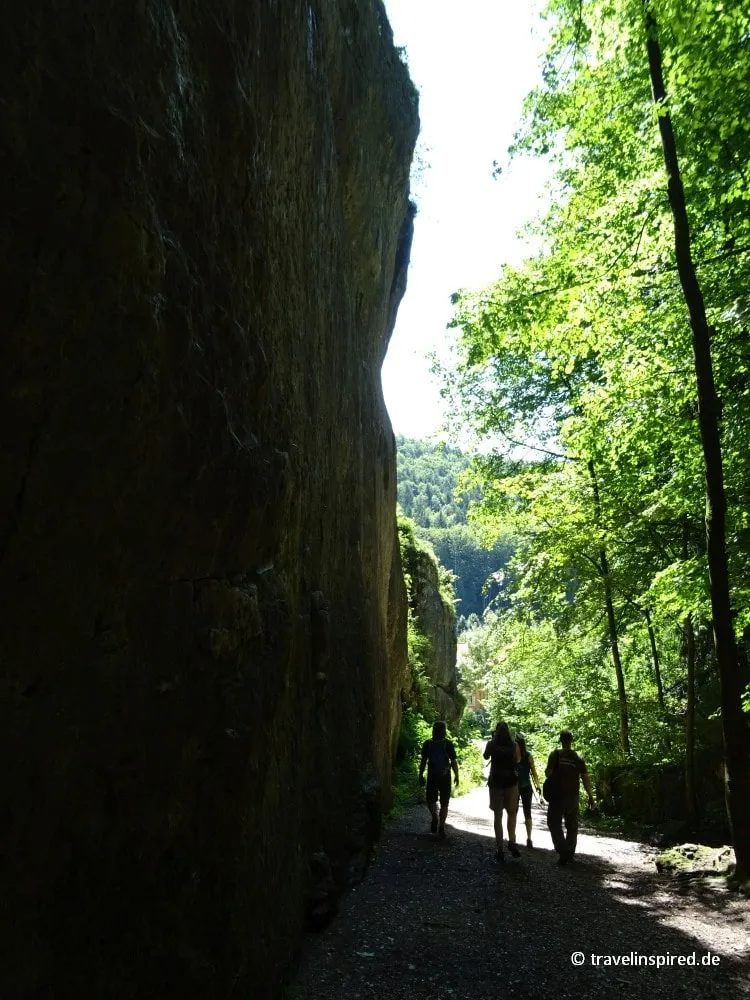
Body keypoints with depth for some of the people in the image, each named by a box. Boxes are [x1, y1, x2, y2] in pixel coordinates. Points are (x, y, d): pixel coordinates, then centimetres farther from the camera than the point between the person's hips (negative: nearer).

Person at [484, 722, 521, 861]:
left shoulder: (492, 744, -3)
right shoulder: (514, 745, -1)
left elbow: (486, 757, 15)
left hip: (496, 782, 0)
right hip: (511, 782, 1)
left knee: (498, 815, 7)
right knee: (512, 813, 16)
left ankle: (500, 849, 4)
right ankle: (511, 841, -1)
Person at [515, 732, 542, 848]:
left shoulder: (528, 756, -8)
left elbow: (533, 773, -2)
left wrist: (537, 786, -11)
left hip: (526, 788, -1)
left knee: (527, 813, 3)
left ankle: (529, 838, 9)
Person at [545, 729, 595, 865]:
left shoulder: (555, 754, -9)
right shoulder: (579, 758, -1)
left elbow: (548, 772, -13)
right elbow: (585, 779, 0)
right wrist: (591, 797, 9)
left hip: (557, 796, -3)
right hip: (573, 797, 3)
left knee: (554, 824, 4)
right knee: (572, 826, 18)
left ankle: (563, 852, -9)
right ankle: (570, 854, 23)